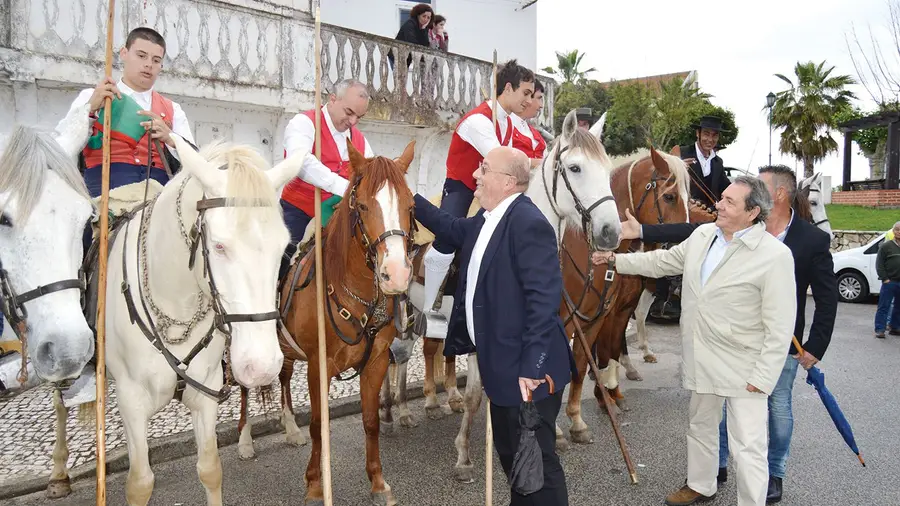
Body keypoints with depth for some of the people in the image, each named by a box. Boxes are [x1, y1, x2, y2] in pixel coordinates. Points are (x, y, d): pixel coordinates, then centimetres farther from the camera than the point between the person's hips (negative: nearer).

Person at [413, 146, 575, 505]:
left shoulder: (528, 222, -22)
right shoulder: (486, 219, 8)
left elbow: (544, 298, -27)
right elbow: (453, 230, 29)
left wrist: (532, 366, -28)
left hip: (527, 369, -10)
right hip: (502, 365, 10)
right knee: (509, 452, 24)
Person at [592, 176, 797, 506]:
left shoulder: (775, 255, -18)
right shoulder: (703, 234, 2)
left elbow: (779, 328, -17)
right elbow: (663, 261, 18)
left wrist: (762, 378, -19)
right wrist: (616, 259, 17)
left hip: (742, 369, -7)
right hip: (702, 361, 7)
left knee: (748, 447, -1)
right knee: (700, 428, 25)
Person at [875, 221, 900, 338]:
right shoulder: (886, 246, -3)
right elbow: (879, 264, -5)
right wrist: (885, 279, -11)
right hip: (890, 282, -5)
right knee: (884, 306, -3)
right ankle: (879, 329, -2)